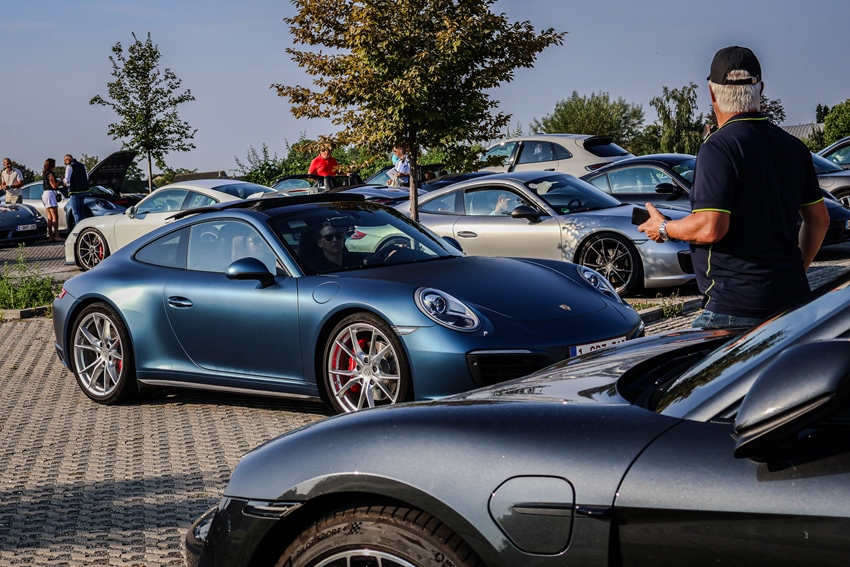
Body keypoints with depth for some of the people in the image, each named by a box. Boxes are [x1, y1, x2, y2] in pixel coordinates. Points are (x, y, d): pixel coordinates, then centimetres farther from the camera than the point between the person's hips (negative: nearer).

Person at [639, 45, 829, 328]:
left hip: (738, 307, -8)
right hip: (792, 297, 8)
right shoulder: (792, 146, 11)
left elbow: (710, 228, -20)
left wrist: (664, 228, -2)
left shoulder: (719, 147, -14)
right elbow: (819, 218, 17)